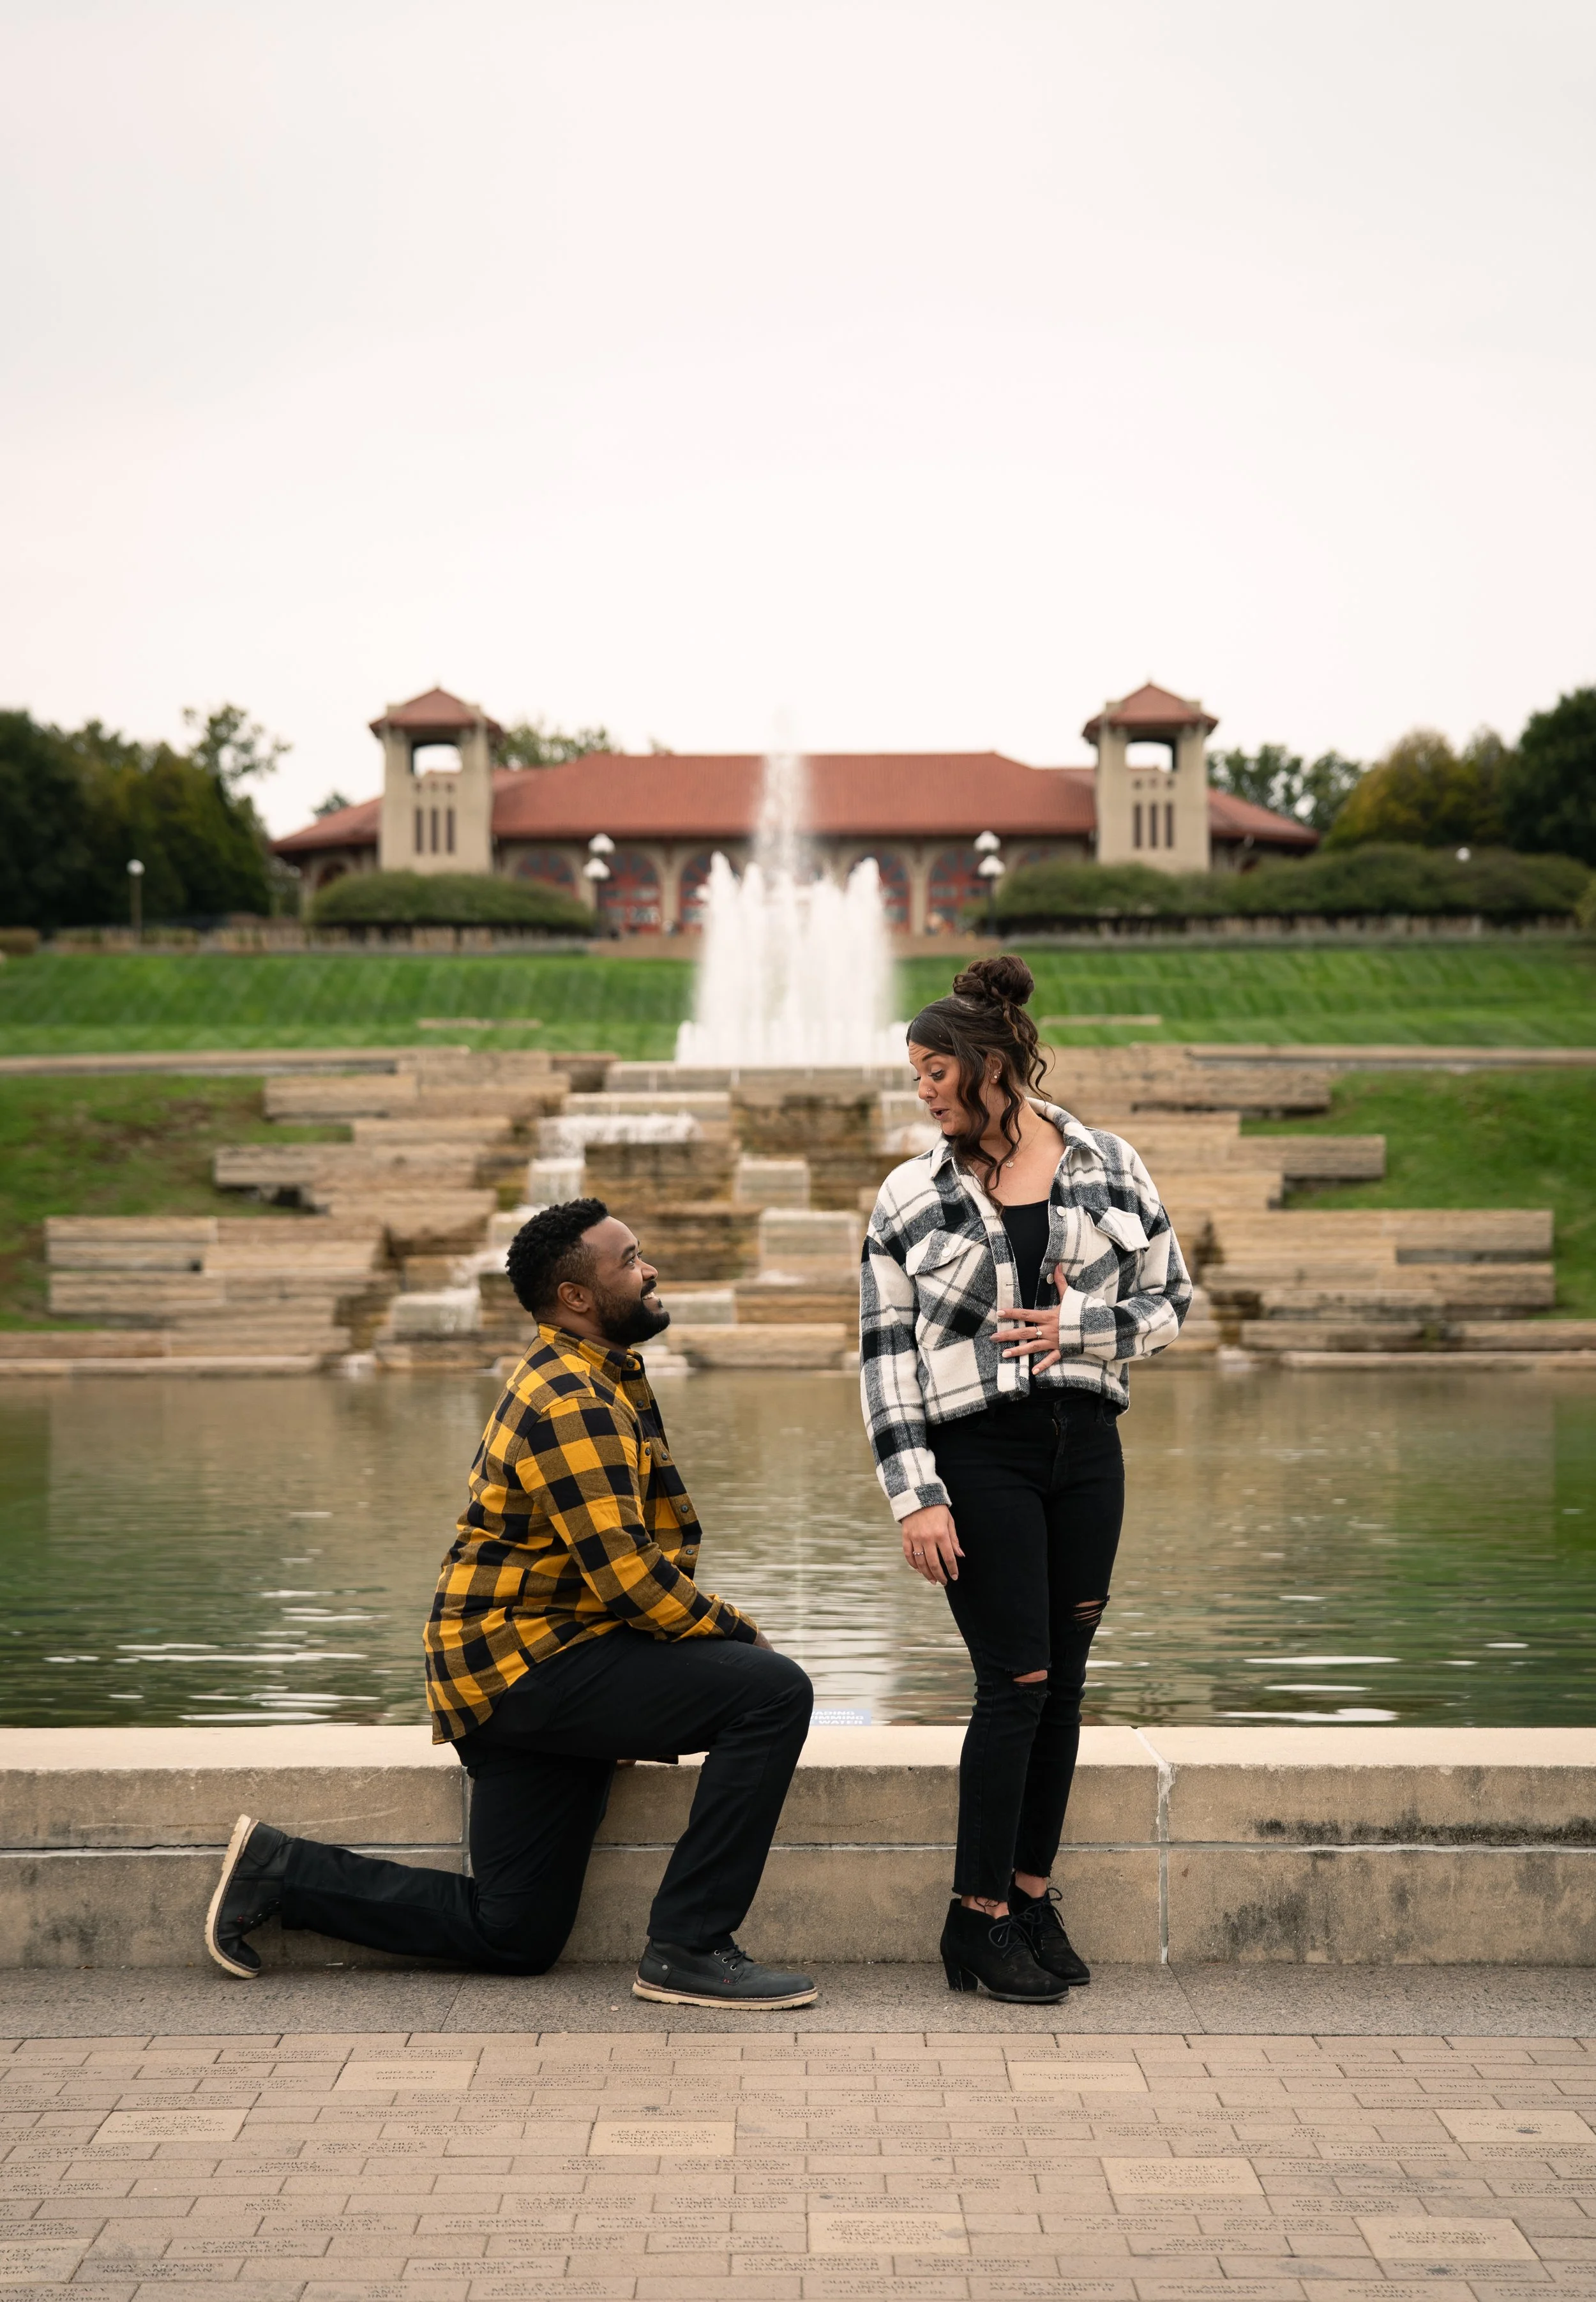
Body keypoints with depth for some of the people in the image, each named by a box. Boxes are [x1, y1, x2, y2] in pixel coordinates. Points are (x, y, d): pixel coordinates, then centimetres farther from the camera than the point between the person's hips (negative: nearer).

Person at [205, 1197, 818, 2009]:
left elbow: (627, 1555, 24)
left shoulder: (593, 1380, 19)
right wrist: (733, 1630, -9)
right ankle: (688, 1949, -18)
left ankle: (281, 1868, 17)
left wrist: (711, 1616, 8)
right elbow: (623, 1573, -22)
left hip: (509, 1671, 10)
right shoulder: (571, 1401, -15)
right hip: (529, 1663, -10)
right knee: (774, 1690, -21)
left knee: (513, 1937, 11)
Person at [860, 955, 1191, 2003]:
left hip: (1086, 1446, 3)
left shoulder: (1110, 1167, 5)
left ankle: (1033, 1892, 19)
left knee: (1064, 1681, 6)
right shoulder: (913, 1195, 2)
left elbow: (1170, 1301, 9)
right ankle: (978, 1918, 3)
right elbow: (886, 1354, -1)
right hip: (978, 1454, -3)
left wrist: (1074, 1325, -9)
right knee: (1018, 1682, -7)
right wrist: (915, 1496, -9)